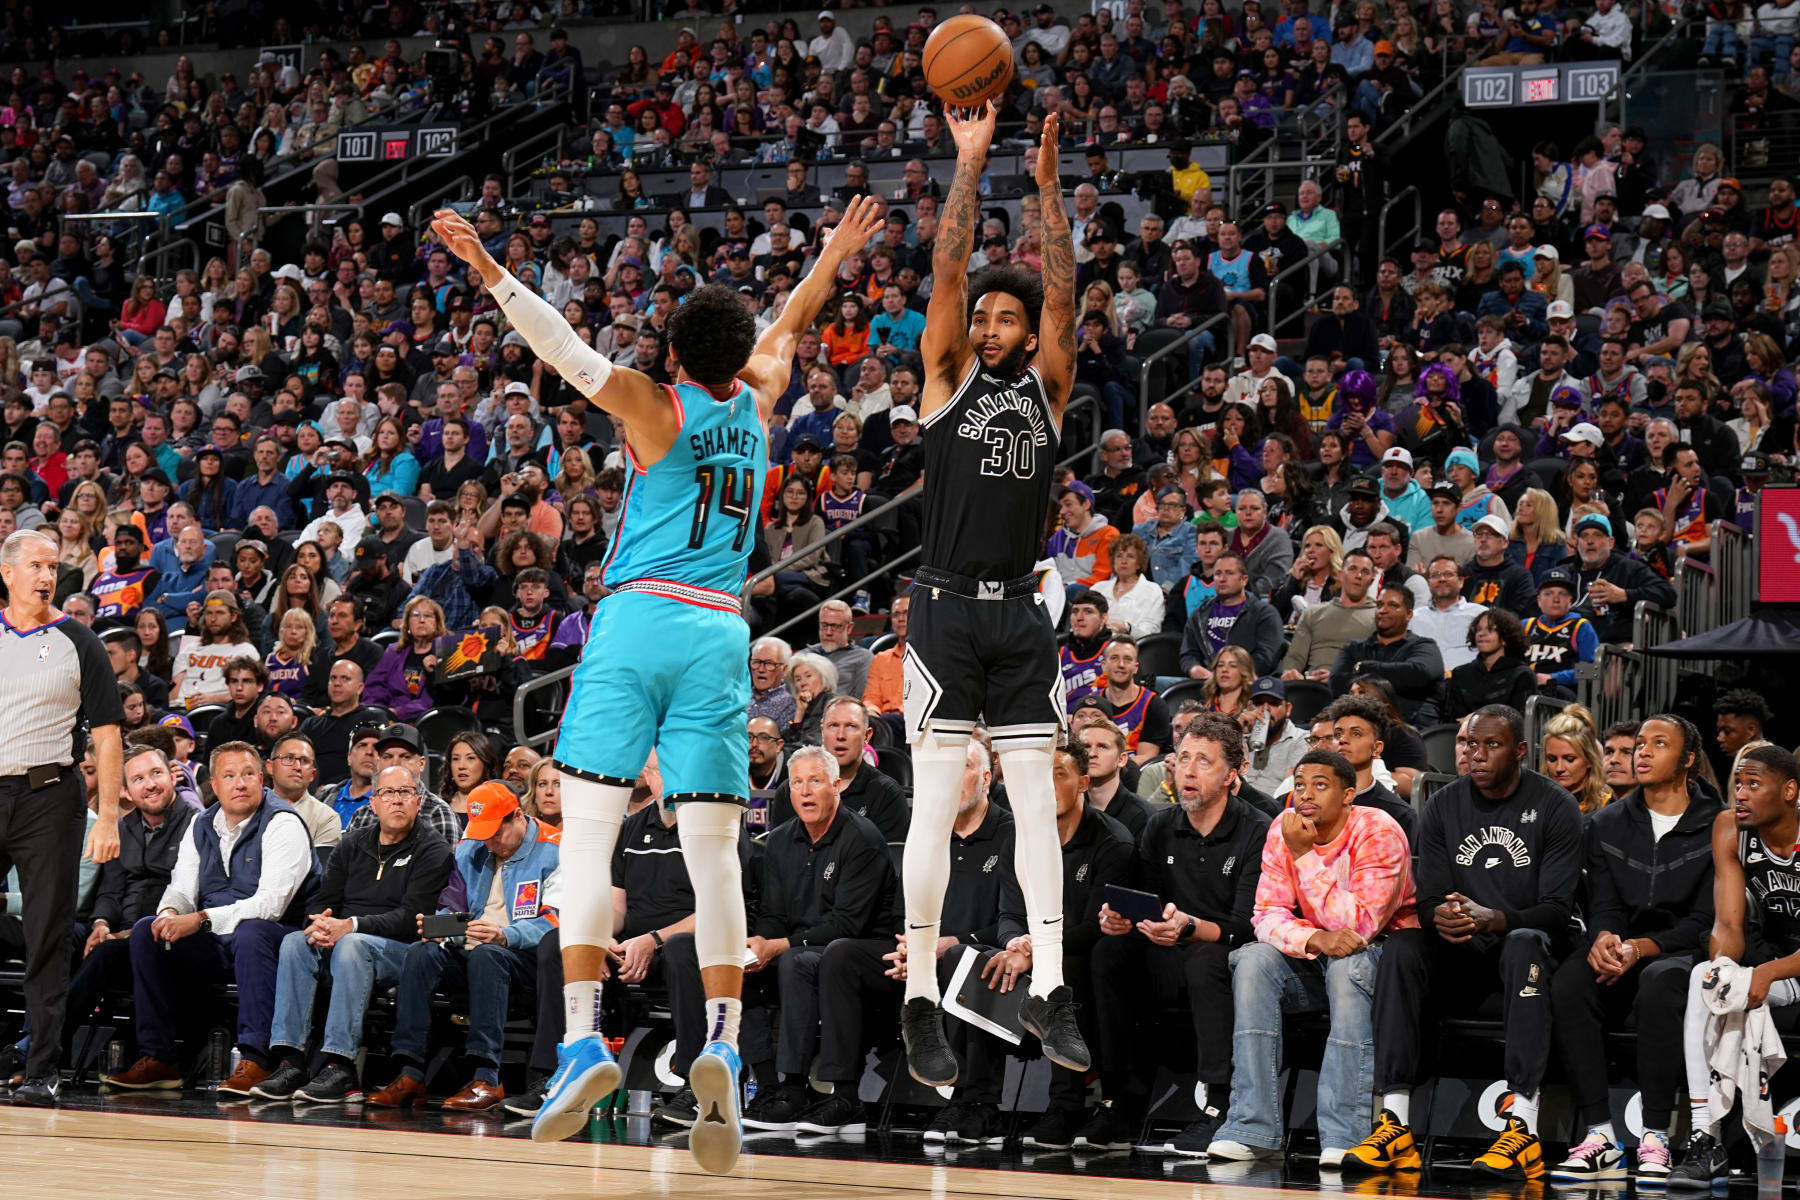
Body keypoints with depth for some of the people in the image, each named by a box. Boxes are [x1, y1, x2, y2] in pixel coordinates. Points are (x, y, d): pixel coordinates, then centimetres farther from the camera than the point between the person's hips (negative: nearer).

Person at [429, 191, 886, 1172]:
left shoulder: (657, 408, 2)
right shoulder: (755, 405, 14)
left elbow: (565, 348, -6)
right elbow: (787, 328, 32)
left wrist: (488, 270, -6)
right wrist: (836, 253, 47)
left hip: (639, 617, -4)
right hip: (722, 633, 4)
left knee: (589, 831, -5)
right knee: (713, 850, 2)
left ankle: (584, 1037, -16)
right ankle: (721, 1045, -12)